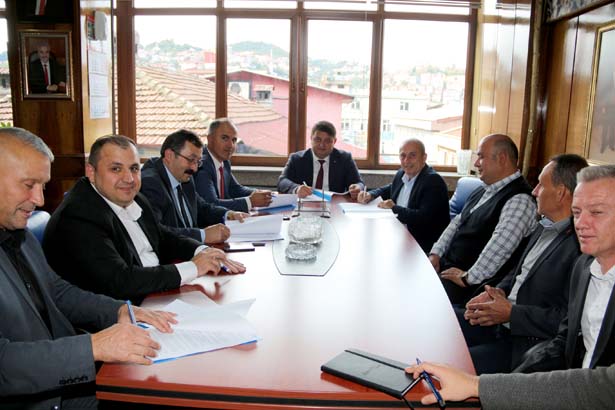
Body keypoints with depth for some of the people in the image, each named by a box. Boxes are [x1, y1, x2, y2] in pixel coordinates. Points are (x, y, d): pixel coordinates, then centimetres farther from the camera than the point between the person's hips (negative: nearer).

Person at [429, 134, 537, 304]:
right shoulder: (482, 192, 16)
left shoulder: (520, 200, -16)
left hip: (475, 286, -9)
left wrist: (468, 277, -22)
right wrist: (436, 254, 5)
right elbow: (457, 223, 18)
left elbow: (500, 247, -26)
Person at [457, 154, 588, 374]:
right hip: (499, 322, 9)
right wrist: (497, 292, 1)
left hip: (529, 342, -9)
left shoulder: (583, 245, -20)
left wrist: (511, 313, -17)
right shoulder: (544, 227, 11)